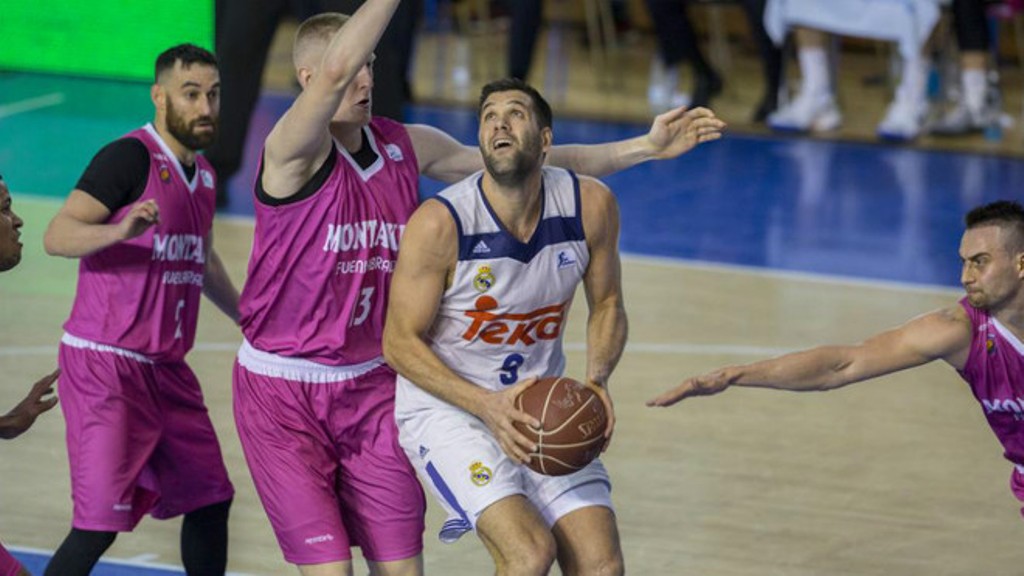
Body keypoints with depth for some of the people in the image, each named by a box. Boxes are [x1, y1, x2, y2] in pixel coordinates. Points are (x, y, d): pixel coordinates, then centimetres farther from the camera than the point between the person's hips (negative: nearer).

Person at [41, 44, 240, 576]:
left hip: (164, 368, 9)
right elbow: (57, 236, -22)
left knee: (210, 500, 14)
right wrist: (120, 230, -40)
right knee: (101, 523, -15)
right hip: (104, 361, -9)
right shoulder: (129, 158, -13)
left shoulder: (202, 175, 14)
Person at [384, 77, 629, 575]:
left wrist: (596, 380, -13)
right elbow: (400, 343, -14)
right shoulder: (440, 223, -21)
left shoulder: (591, 206, -9)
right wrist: (487, 406, -25)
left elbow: (606, 305, 7)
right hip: (444, 406, -5)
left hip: (539, 405, 5)